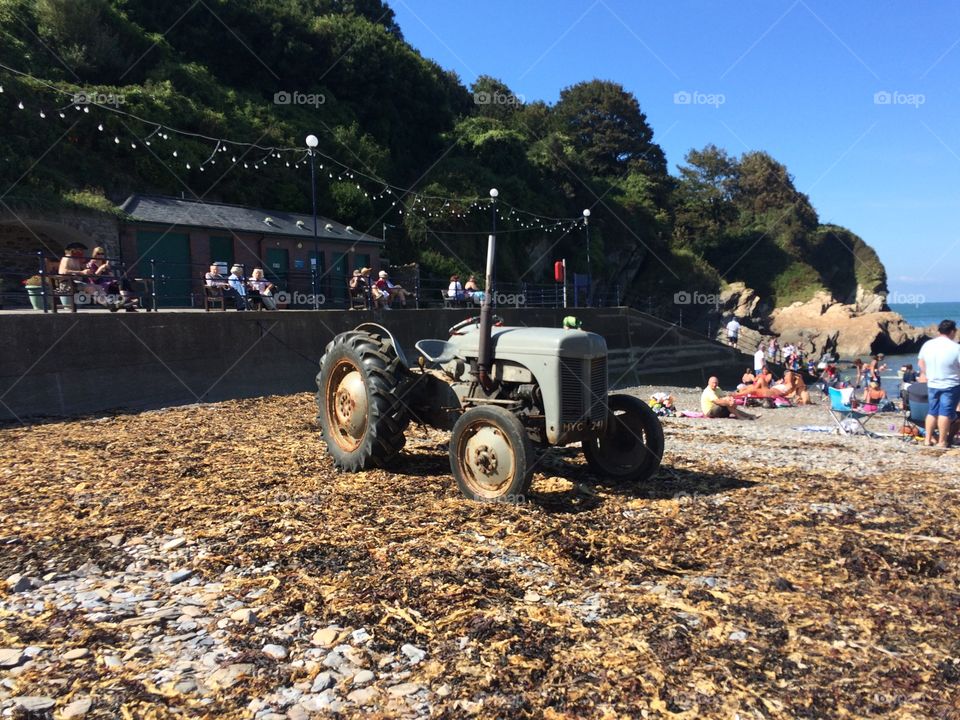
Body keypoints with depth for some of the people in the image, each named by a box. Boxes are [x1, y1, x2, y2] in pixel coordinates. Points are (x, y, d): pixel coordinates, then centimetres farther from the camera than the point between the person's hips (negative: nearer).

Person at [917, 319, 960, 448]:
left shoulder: (927, 345, 0)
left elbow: (921, 364, 10)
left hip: (932, 385, 5)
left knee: (932, 411, 14)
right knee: (945, 412, 1)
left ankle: (928, 439, 16)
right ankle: (942, 441, 5)